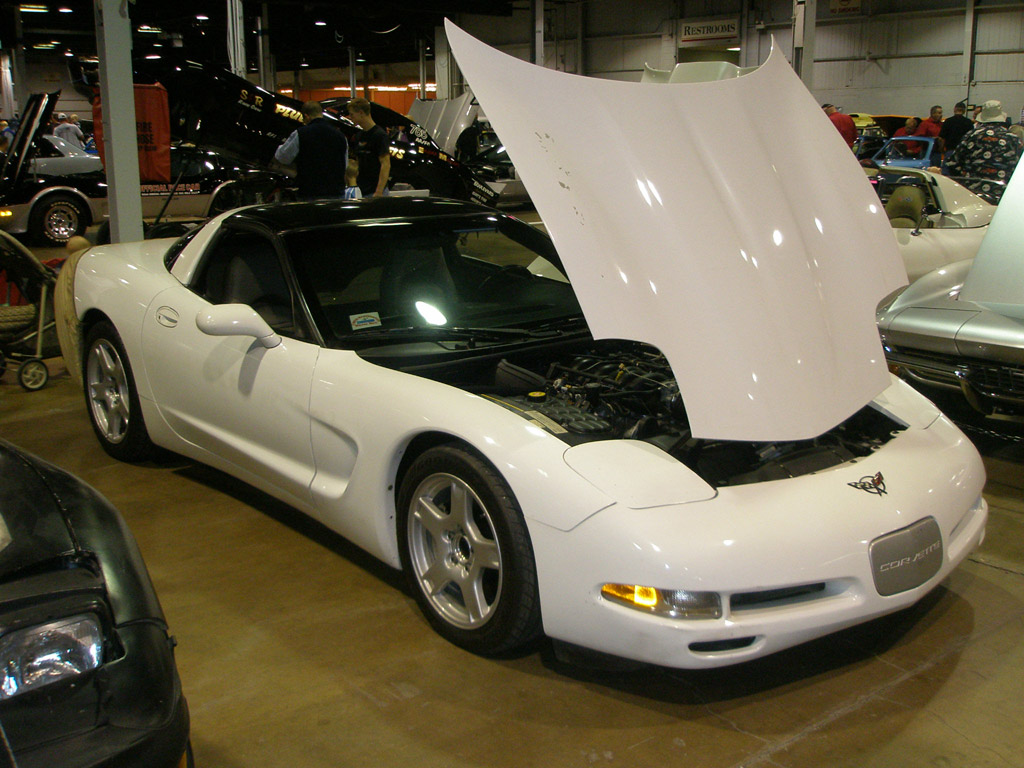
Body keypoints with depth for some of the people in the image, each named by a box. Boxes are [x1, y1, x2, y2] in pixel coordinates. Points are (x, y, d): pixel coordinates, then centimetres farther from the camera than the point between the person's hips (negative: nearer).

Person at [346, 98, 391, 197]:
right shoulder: (359, 135, 14)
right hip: (360, 191, 8)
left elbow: (385, 165, -17)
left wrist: (378, 192, -23)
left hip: (374, 191, -8)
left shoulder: (379, 135, -11)